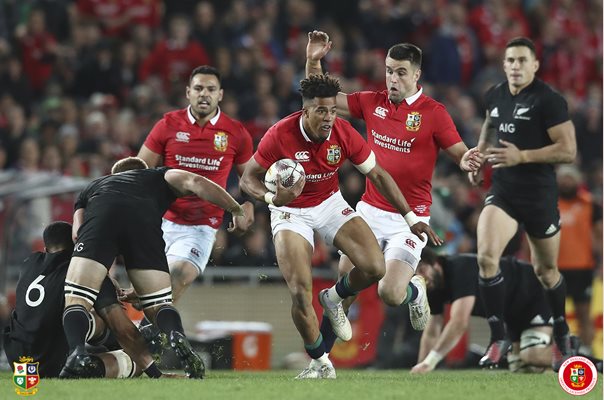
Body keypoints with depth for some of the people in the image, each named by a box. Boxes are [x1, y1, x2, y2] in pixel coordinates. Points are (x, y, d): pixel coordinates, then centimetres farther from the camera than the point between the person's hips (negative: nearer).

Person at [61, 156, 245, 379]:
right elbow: (195, 183, 20)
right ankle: (177, 337, -22)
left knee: (75, 301, 0)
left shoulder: (92, 187, 44)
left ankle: (77, 353, -30)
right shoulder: (158, 177, 42)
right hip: (144, 223, 0)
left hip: (100, 218, 0)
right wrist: (237, 209, 23)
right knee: (159, 304, 11)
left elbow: (78, 233, 26)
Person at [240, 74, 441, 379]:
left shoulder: (344, 133, -16)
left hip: (330, 204, 3)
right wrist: (273, 198, -37)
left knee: (375, 268, -17)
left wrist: (411, 218, -4)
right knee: (300, 293, -19)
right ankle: (321, 364, 4)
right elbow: (248, 179, -14)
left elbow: (377, 174, -3)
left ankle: (333, 299, 17)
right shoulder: (280, 135, -24)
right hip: (291, 213, -3)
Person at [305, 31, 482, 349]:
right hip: (370, 211, 4)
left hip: (409, 219, -4)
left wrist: (467, 162, -30)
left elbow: (460, 154, -6)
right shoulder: (372, 102, 5)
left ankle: (415, 291, 23)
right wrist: (313, 62, -4)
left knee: (390, 293, -14)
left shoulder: (433, 113, -8)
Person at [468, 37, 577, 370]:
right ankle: (498, 338, -12)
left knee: (546, 271, 12)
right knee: (486, 257, -20)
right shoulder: (495, 96, 5)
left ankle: (561, 335, 37)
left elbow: (568, 151, -18)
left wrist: (522, 157, -24)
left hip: (539, 196, -4)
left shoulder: (549, 101, -14)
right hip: (502, 192, 4)